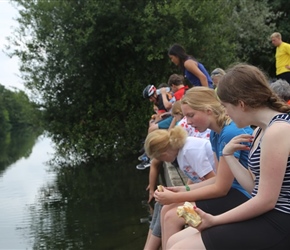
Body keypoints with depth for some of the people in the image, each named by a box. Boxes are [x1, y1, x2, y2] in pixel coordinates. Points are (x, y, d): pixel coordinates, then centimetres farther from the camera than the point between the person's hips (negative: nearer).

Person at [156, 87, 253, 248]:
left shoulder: (230, 133, -22)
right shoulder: (215, 133, 7)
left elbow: (221, 188, -18)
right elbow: (219, 179, 11)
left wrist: (176, 197, -13)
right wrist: (186, 189, 2)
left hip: (244, 196, -10)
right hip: (231, 189, 10)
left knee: (172, 217, -14)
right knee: (167, 209, 4)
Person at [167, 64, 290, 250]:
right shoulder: (262, 130, 13)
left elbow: (266, 200, -19)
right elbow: (254, 187, 8)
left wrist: (215, 220, -13)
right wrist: (228, 155, 7)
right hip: (262, 216, 9)